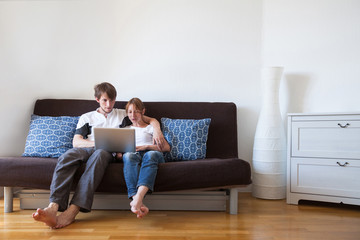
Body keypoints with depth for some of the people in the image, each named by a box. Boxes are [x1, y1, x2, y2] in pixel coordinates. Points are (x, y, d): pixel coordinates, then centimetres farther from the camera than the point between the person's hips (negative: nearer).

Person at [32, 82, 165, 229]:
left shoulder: (123, 114, 25)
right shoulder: (86, 117, 25)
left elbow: (152, 120, 25)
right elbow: (76, 141, 10)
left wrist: (157, 130, 0)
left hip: (107, 152, -1)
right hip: (87, 149, 2)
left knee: (99, 155, -41)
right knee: (67, 156, -36)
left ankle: (71, 212, -55)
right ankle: (53, 208, -52)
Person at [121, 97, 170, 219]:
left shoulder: (151, 128, 27)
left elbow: (167, 147, 14)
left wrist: (146, 146, 0)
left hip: (152, 153, -1)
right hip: (134, 155, 1)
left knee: (150, 155, -41)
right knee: (128, 156, -39)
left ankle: (137, 198, -61)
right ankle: (138, 202, -56)